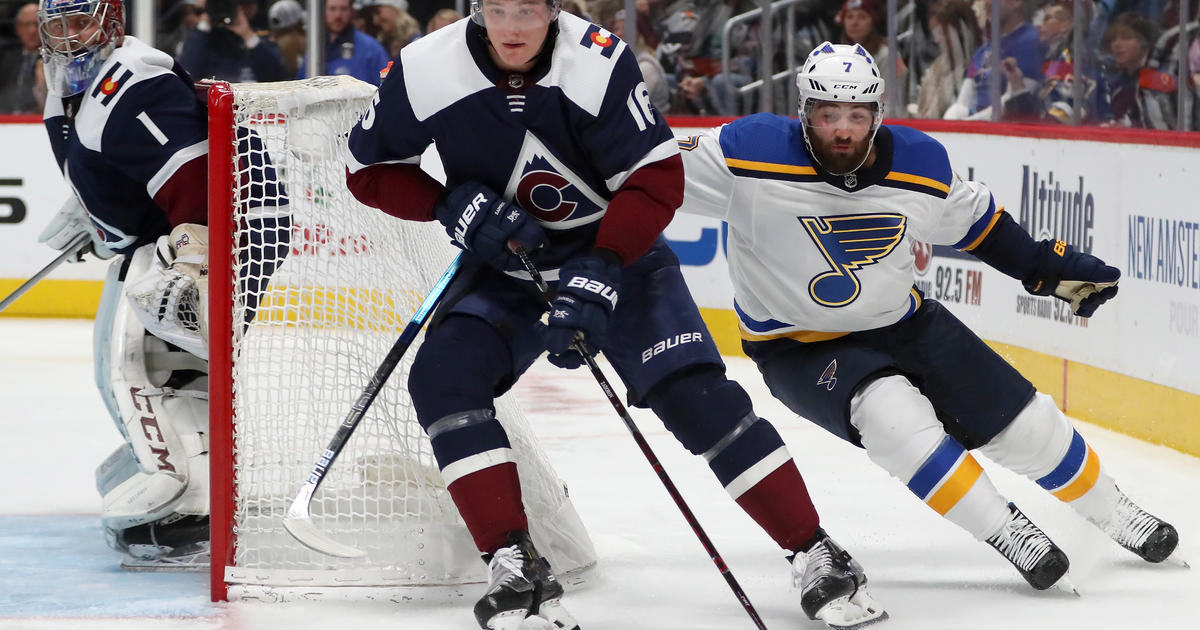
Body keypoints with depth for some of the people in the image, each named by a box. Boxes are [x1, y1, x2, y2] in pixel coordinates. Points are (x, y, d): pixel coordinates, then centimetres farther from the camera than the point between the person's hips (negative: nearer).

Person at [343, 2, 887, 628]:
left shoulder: (600, 61, -24)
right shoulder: (425, 71, -18)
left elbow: (657, 178, -22)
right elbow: (368, 168, -3)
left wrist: (599, 274, -31)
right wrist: (451, 206, -19)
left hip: (616, 250, -2)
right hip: (504, 260, 2)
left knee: (694, 392, -14)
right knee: (443, 376, -23)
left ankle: (816, 557, -4)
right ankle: (514, 566, -18)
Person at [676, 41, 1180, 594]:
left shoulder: (919, 163, -11)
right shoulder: (754, 155, -25)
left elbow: (972, 218, 8)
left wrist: (1051, 267, 9)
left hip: (903, 322, 4)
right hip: (800, 348, -4)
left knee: (1024, 424, 4)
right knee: (894, 416, -32)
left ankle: (1114, 515, 29)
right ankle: (1007, 533, -18)